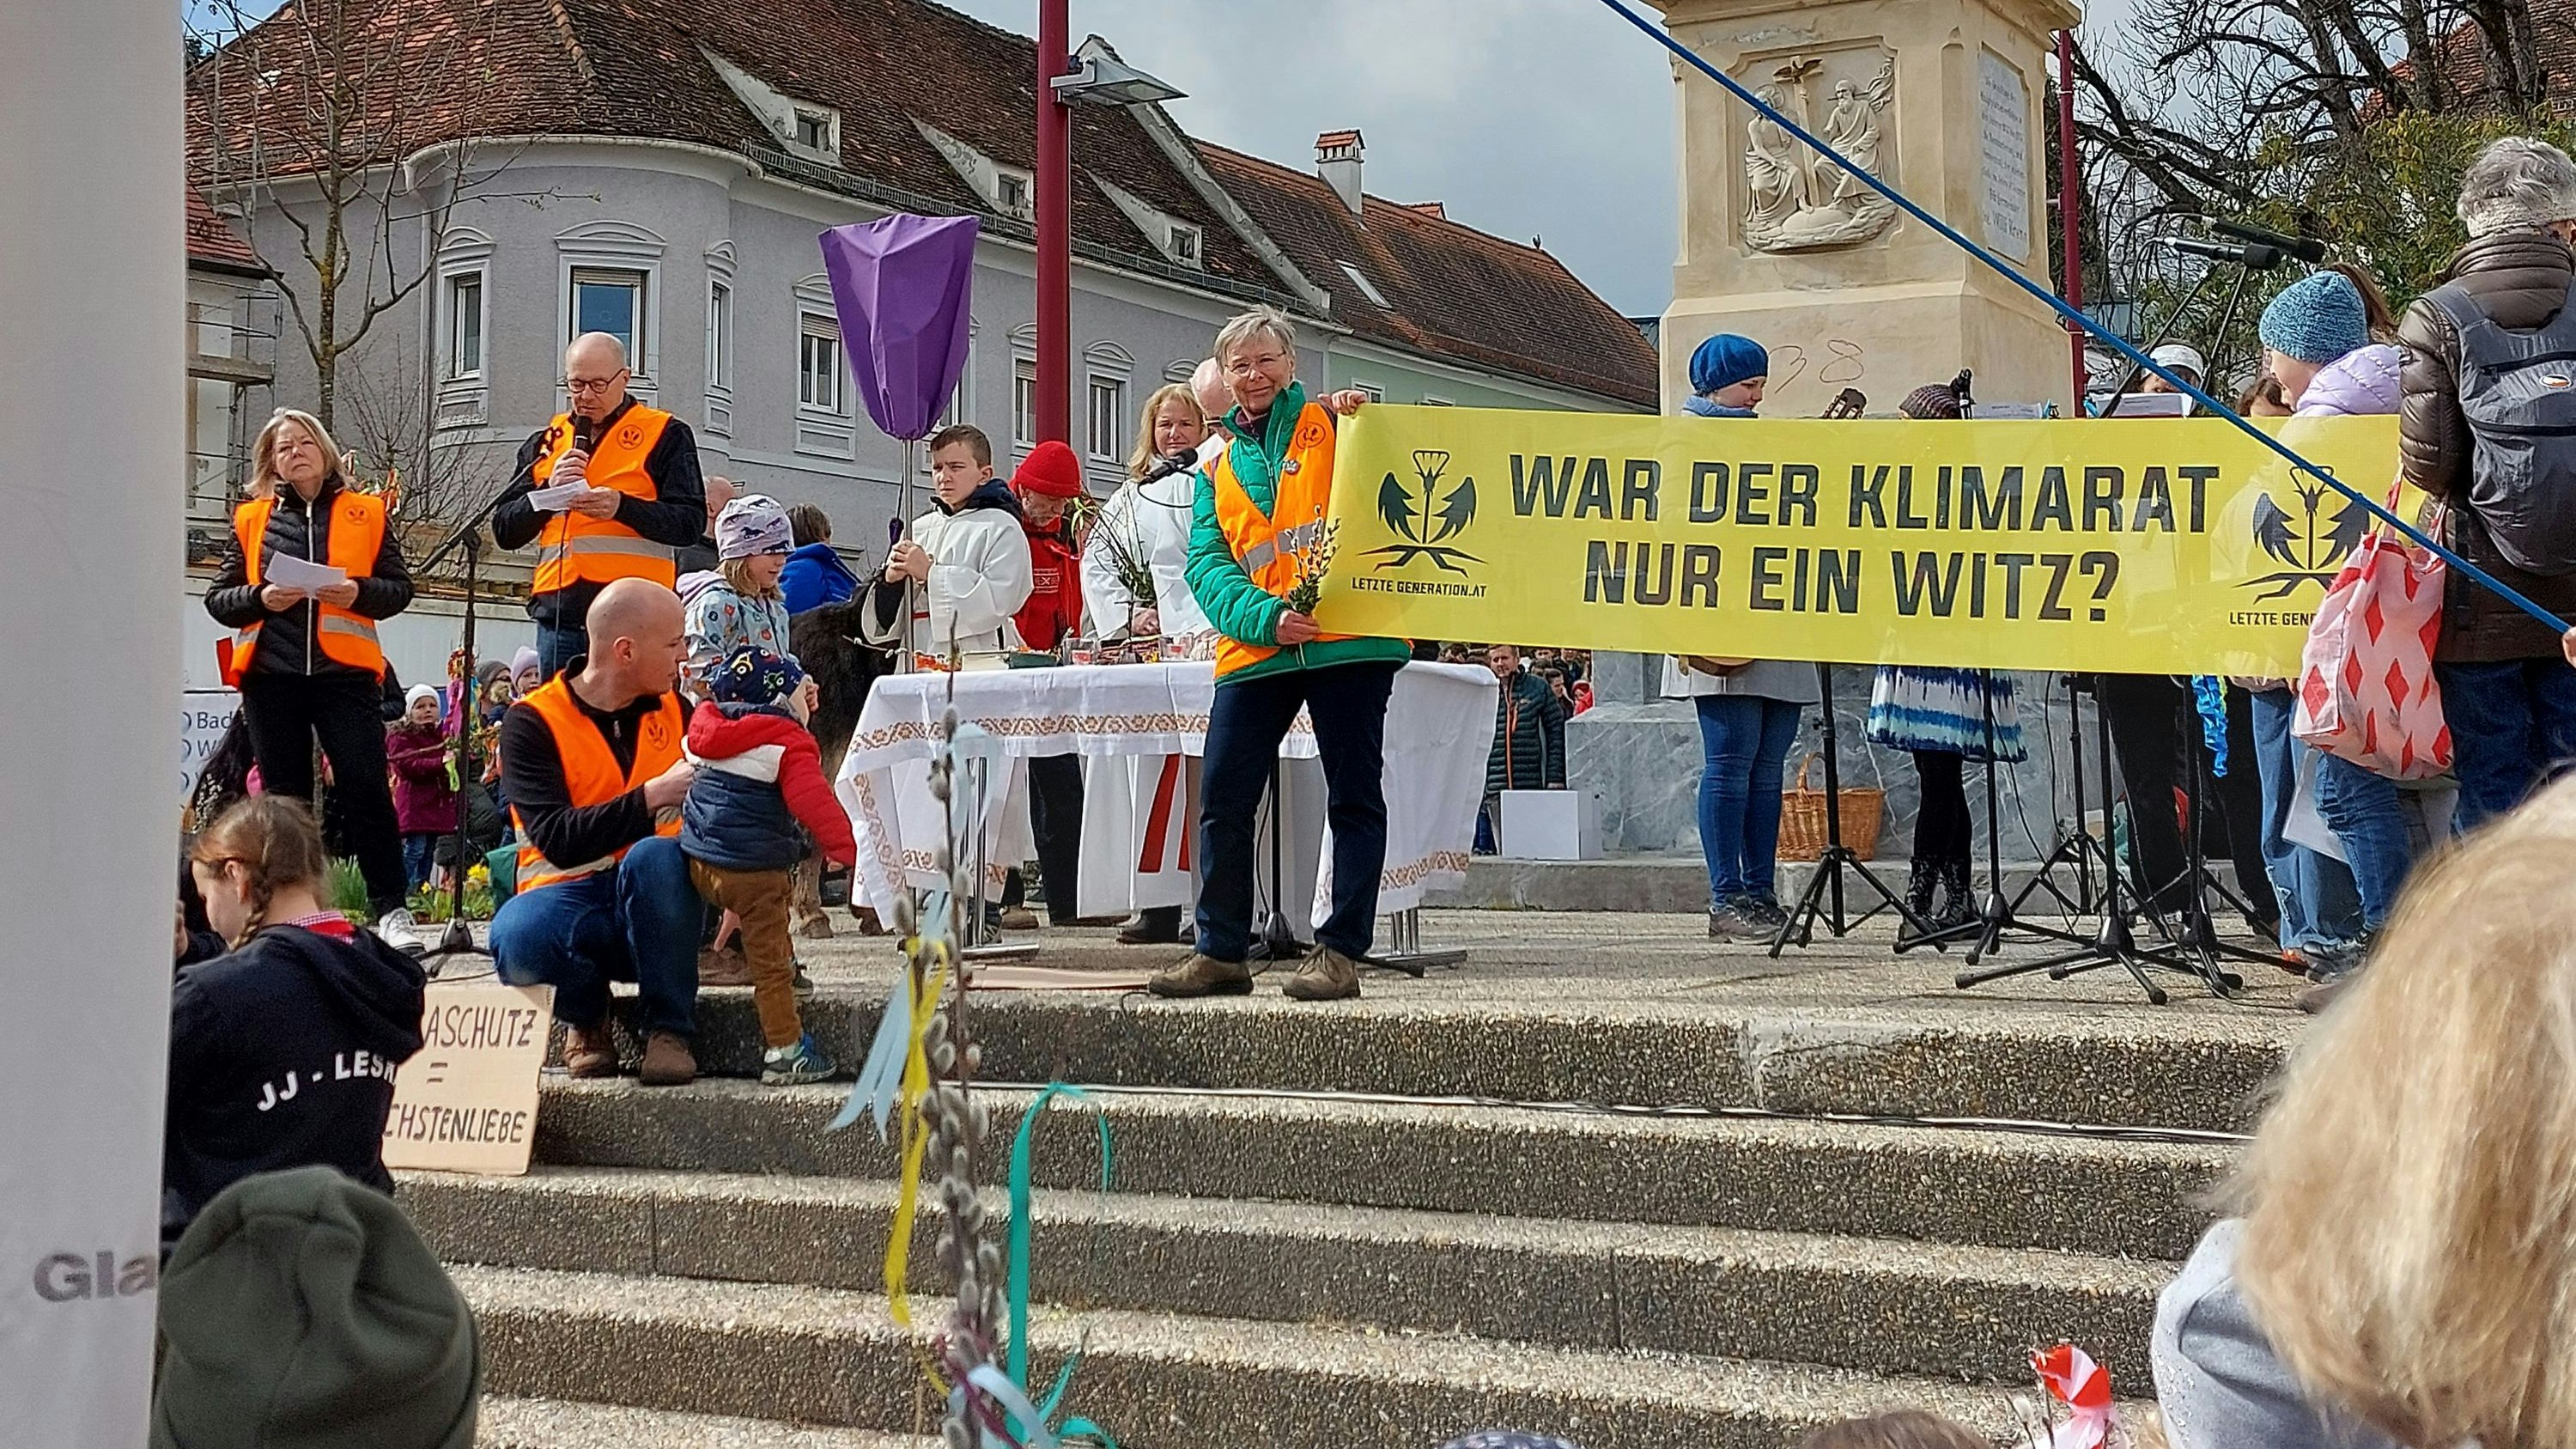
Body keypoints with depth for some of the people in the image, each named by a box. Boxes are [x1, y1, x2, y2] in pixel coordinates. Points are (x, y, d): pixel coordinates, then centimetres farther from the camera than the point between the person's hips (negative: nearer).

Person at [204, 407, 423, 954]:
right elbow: (218, 597, 11)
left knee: (365, 787, -10)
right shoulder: (251, 519, 13)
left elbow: (400, 587, 7)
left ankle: (392, 909, -9)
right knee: (285, 795, 7)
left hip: (343, 671, -2)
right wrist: (261, 599, -9)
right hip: (270, 675, 2)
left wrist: (359, 593, -13)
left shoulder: (366, 513, 10)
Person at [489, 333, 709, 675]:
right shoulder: (546, 442, 19)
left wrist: (622, 507, -17)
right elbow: (504, 532, 14)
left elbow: (691, 523, -3)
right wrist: (549, 490, -3)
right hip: (559, 614, 4)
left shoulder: (665, 435, 7)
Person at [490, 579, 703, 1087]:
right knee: (517, 938, -37)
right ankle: (584, 1017, -2)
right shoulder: (533, 722, -7)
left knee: (655, 856, -34)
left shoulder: (673, 711, 8)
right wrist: (653, 796, -26)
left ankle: (668, 1030, -19)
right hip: (570, 896, -2)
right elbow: (559, 841, -20)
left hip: (655, 900, 2)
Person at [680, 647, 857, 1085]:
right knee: (769, 960, 0)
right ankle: (784, 1051, 3)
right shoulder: (789, 744, -11)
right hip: (755, 868, -7)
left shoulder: (706, 726, 9)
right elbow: (813, 801, -21)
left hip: (699, 862, 7)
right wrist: (847, 848, -22)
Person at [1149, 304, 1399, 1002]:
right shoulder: (1217, 471, 20)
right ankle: (1221, 951, 11)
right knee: (1222, 802, 1)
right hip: (1256, 650, 4)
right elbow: (1207, 566, 7)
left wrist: (1364, 417, -19)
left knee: (1354, 798, -1)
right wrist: (1266, 615, -12)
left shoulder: (1330, 425, 10)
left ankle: (1341, 950, 4)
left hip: (1349, 640, -4)